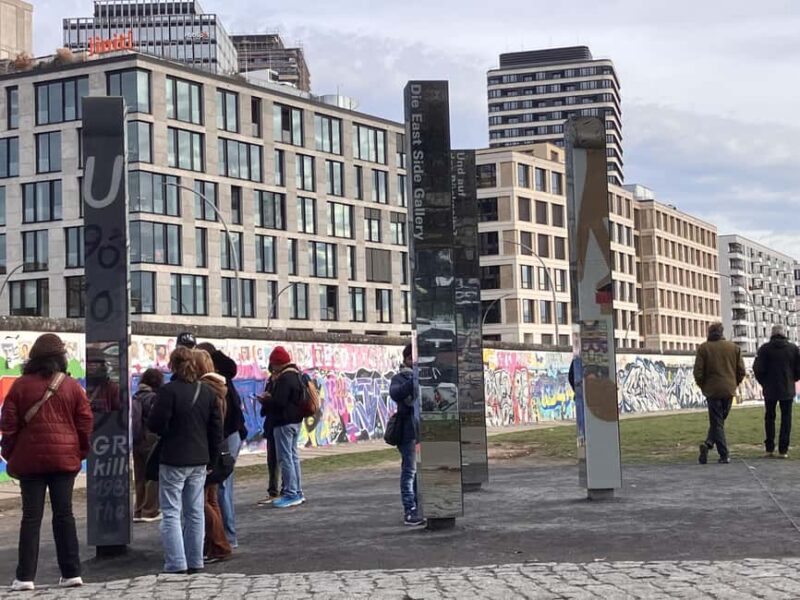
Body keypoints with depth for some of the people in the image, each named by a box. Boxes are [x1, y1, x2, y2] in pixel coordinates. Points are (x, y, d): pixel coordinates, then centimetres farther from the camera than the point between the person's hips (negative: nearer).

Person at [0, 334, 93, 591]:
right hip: (64, 459, 1)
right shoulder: (73, 387, 1)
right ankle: (71, 573, 6)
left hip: (30, 459, -1)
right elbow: (85, 423, 2)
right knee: (64, 515, 6)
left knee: (31, 517, 2)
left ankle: (25, 576, 0)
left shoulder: (21, 385, -1)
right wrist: (80, 452, 12)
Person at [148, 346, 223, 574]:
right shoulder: (207, 392, 5)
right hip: (199, 461, 6)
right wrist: (212, 459, 16)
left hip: (173, 461, -6)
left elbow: (155, 424, -14)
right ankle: (195, 563, 16)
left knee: (171, 513, 0)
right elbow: (216, 429, 8)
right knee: (195, 513, 12)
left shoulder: (168, 391, -13)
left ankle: (176, 564, -5)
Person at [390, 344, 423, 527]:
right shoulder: (400, 378, -1)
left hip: (425, 429, 6)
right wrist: (415, 380, -31)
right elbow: (395, 394, -23)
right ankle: (409, 512, -3)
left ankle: (419, 508, 19)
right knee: (409, 471, -5)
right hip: (408, 430, -6)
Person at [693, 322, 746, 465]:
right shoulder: (734, 347, 5)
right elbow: (741, 370, 4)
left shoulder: (703, 348, -3)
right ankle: (709, 443, -6)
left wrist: (703, 386, 9)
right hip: (729, 390, 2)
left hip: (712, 390, -2)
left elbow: (698, 371, -7)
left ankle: (724, 455, -4)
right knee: (720, 420, 14)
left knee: (717, 422, 3)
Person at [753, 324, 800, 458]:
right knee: (786, 419, 6)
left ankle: (770, 448, 9)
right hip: (787, 390, 0)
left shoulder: (765, 348, -5)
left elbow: (757, 369, -8)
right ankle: (783, 450, 2)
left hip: (770, 390, 0)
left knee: (769, 417, 11)